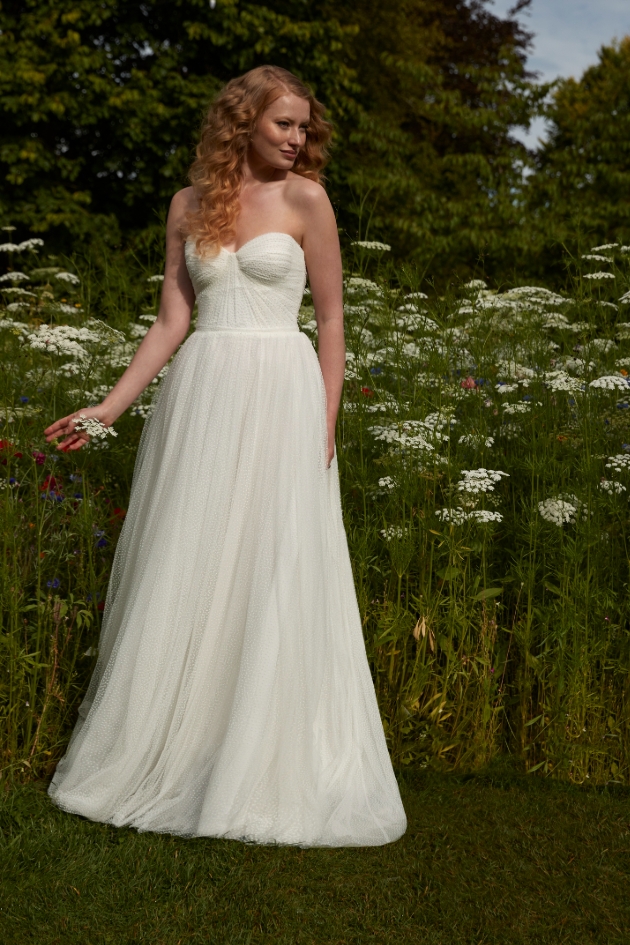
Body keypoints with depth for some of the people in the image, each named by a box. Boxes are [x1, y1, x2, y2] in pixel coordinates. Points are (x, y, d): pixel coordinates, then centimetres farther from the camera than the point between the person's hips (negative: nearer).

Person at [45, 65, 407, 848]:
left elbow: (331, 323, 1)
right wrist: (107, 408, 3)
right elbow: (171, 323, 9)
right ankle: (163, 751, 22)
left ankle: (270, 770, 10)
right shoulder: (189, 205, 10)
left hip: (278, 398, -3)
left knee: (277, 578, -2)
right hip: (197, 399, 3)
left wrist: (325, 429, -7)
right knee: (182, 579, 6)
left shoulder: (305, 199, 2)